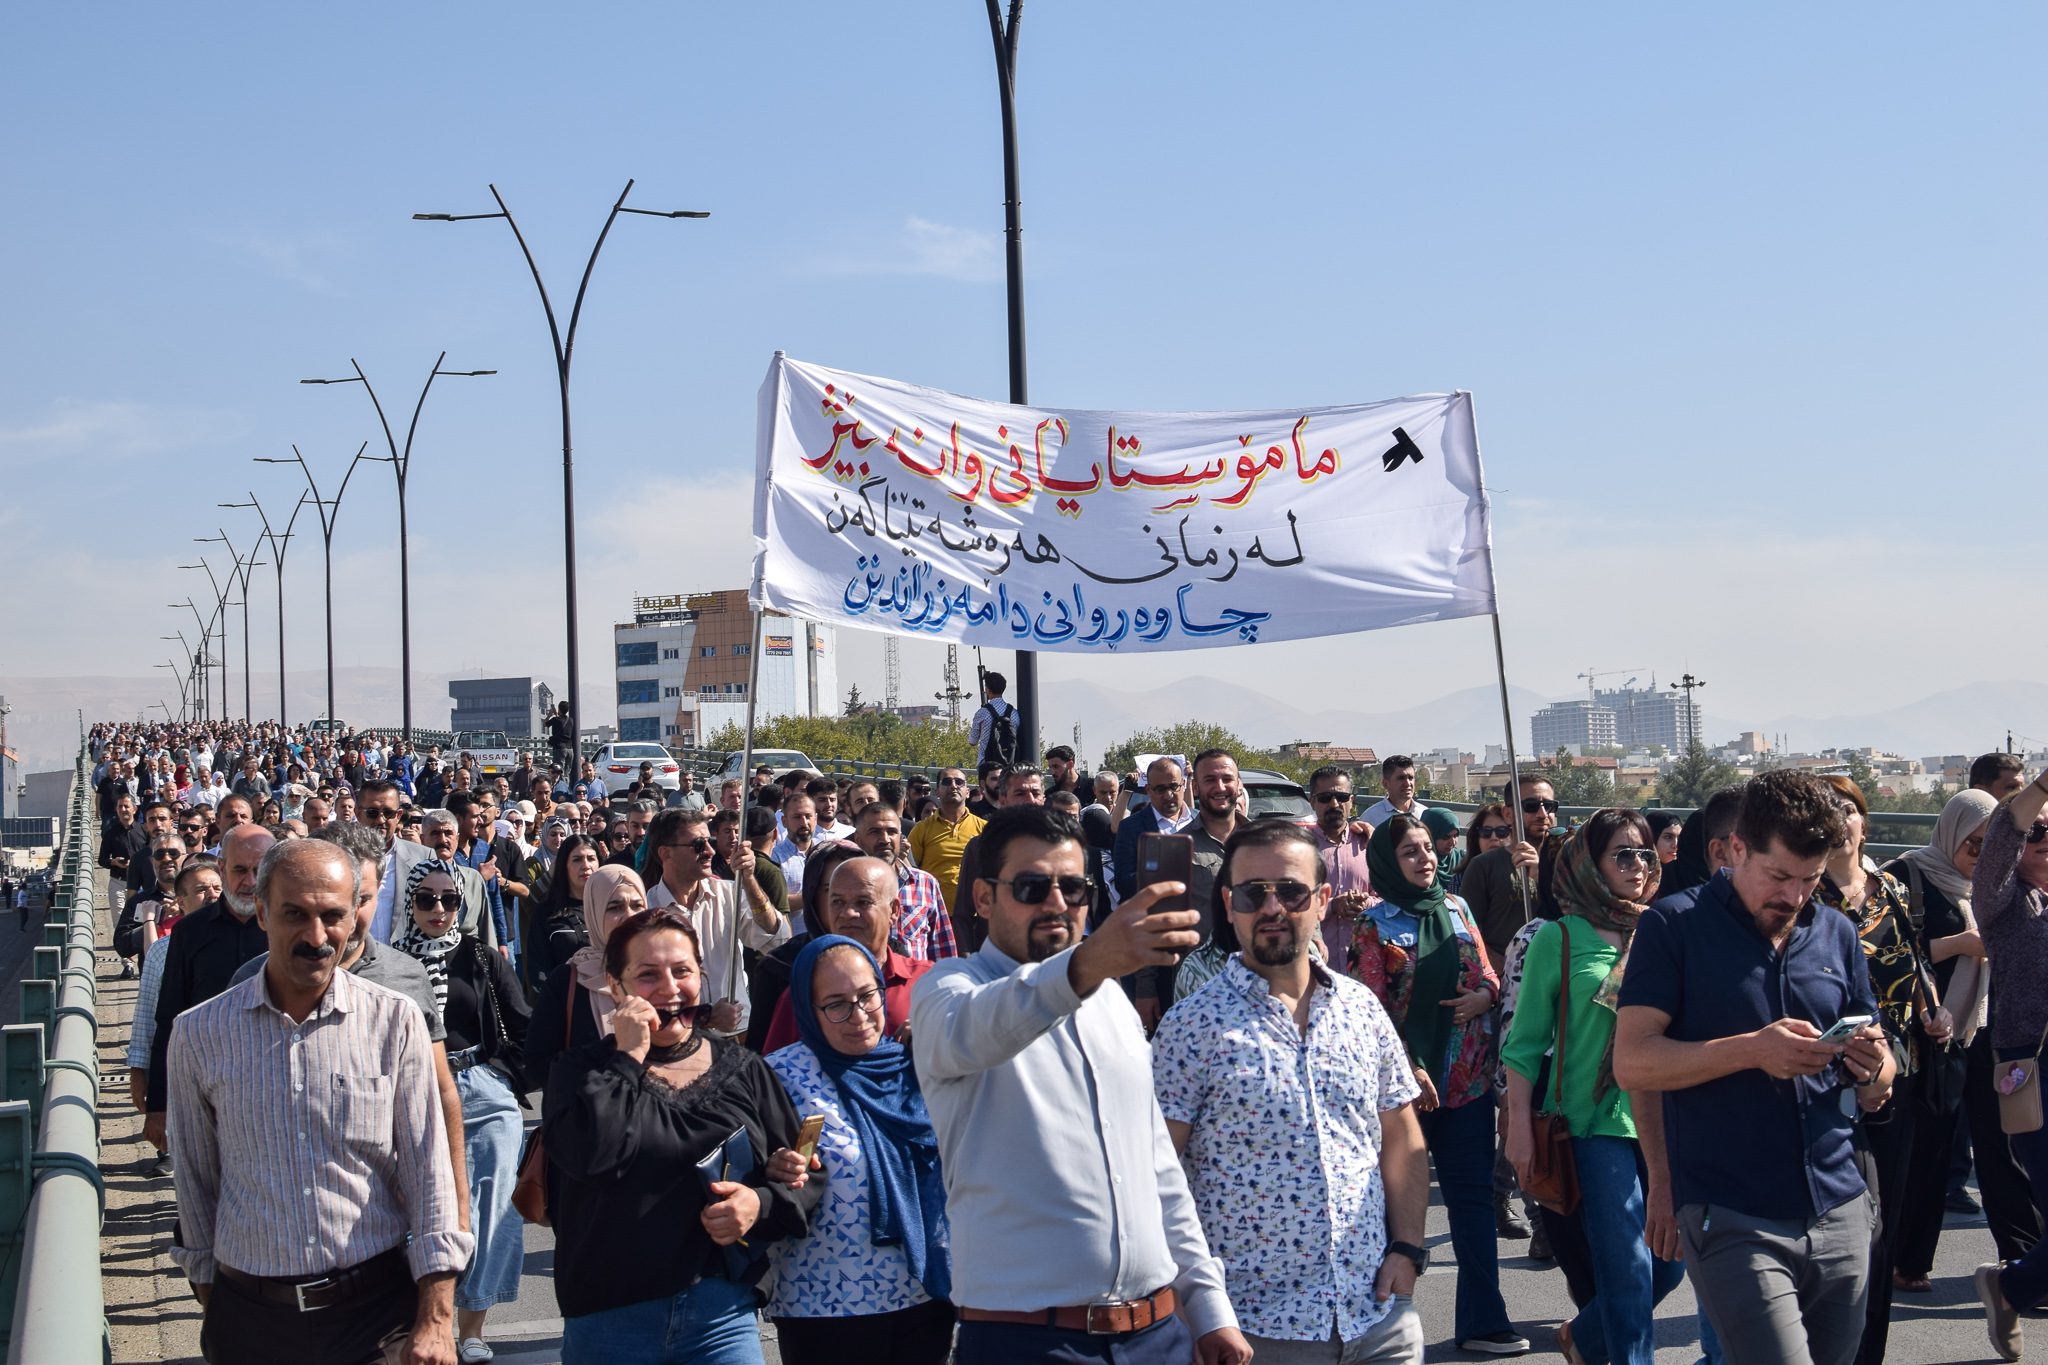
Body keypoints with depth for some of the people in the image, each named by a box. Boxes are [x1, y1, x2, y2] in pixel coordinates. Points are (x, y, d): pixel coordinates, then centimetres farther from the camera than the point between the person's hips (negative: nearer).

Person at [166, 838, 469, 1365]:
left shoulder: (395, 1021, -5)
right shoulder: (199, 1033, -1)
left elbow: (428, 1173, -5)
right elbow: (196, 1181, 8)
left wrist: (436, 1321, -10)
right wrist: (212, 1304, 11)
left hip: (377, 1303, -1)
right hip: (250, 1318, 1)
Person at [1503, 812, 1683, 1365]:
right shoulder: (1560, 937, -2)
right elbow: (1525, 1041, -1)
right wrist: (1520, 1125, -6)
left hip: (1662, 1121, 4)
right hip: (1595, 1120, -4)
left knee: (1670, 1261, 8)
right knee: (1628, 1269, -7)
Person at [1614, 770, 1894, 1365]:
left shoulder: (1837, 935, 12)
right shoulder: (1674, 928, -2)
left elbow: (1873, 1091, 17)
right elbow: (1632, 1062, -10)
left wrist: (1874, 1068, -6)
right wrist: (1750, 1051, -20)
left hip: (1841, 1212, 5)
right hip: (1732, 1220, -5)